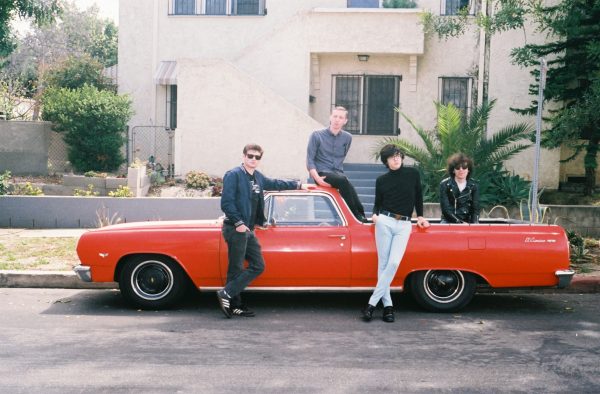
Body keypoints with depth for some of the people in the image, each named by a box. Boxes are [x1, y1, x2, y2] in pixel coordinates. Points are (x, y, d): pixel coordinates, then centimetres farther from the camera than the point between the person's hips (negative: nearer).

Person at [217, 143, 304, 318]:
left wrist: (298, 185, 36)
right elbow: (226, 202, -16)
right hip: (235, 229, -9)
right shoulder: (233, 175, -9)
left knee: (258, 266, 7)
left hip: (248, 230, 9)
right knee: (236, 269, -7)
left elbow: (275, 184, 33)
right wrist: (238, 223, -19)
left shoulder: (258, 177, 16)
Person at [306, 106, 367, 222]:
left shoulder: (347, 138, 10)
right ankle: (357, 216, -27)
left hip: (338, 174, 4)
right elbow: (310, 160, -4)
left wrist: (338, 171, 14)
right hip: (322, 173, -4)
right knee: (343, 180, -34)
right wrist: (317, 178, -17)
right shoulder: (317, 135, 0)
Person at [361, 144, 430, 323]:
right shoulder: (381, 180, 7)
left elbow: (418, 196, 17)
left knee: (394, 263, -14)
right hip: (385, 222, 1)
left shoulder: (413, 174, 6)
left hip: (404, 225, 0)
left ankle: (372, 303, -10)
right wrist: (375, 214, -5)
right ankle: (387, 305, 3)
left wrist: (420, 216, 20)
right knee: (383, 264, -3)